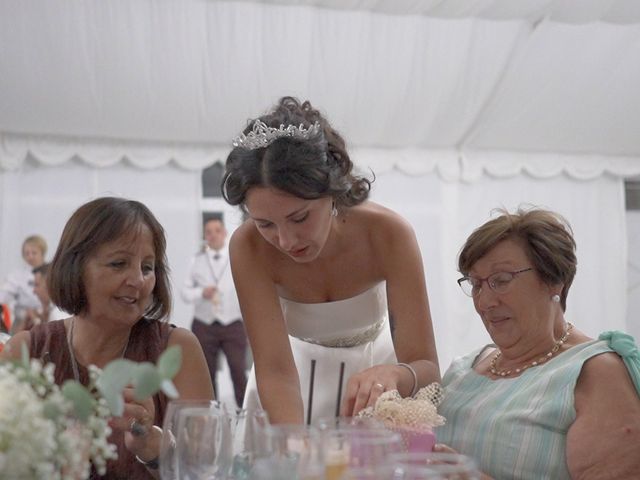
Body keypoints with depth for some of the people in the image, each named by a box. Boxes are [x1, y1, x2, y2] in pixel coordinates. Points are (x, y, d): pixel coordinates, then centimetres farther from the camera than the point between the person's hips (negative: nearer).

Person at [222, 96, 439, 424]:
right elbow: (275, 370, -30)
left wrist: (391, 375, -50)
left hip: (372, 374, 0)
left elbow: (427, 371, -28)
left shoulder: (388, 234, -27)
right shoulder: (248, 247, -27)